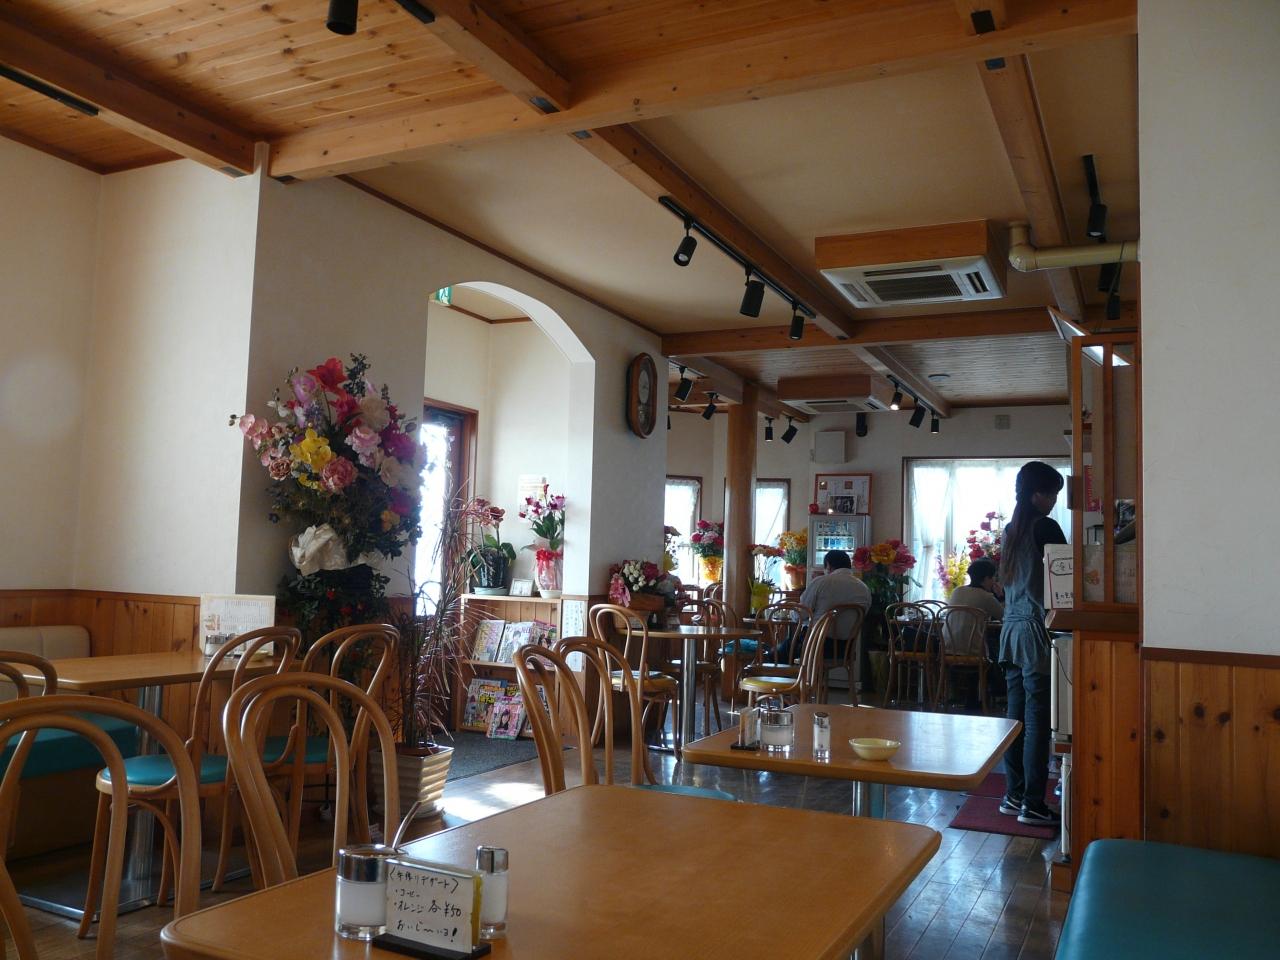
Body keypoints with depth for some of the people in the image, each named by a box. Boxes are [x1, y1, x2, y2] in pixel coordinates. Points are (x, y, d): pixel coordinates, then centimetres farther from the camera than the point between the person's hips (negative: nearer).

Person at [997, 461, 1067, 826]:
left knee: (1017, 715, 11)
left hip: (1011, 628, 8)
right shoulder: (1045, 527, -10)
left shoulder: (1011, 530, 15)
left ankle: (1013, 796, 16)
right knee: (1037, 720, -4)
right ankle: (1033, 805, 0)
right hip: (1036, 630, -8)